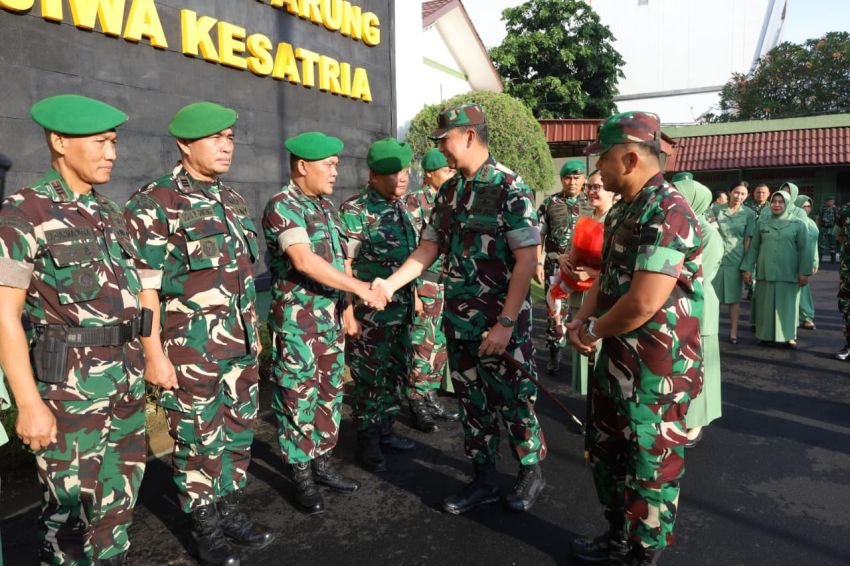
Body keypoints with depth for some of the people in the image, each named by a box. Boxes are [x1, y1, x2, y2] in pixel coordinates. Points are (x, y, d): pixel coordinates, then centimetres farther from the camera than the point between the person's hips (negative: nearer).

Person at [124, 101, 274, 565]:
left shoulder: (232, 200, 11)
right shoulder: (154, 203, -11)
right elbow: (144, 287, -14)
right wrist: (154, 354, -16)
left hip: (240, 346, 7)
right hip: (191, 351, -7)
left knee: (238, 432, 16)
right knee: (197, 440, 7)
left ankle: (229, 512, 33)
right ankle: (204, 529, 24)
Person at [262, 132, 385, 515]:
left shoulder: (326, 205, 12)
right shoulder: (282, 206, -15)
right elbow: (304, 260, -27)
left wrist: (347, 305, 13)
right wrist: (361, 288, -26)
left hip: (331, 317, 8)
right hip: (297, 321, -8)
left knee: (329, 394, 15)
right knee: (298, 399, 3)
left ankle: (322, 462, 29)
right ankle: (301, 475, 16)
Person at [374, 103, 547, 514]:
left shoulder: (509, 187, -13)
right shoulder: (448, 192, 8)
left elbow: (527, 259, -17)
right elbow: (429, 249, 12)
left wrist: (505, 324, -21)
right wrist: (389, 285, 1)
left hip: (501, 322, -6)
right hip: (458, 320, 7)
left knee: (513, 399, 8)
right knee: (472, 402, 15)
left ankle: (530, 471, 31)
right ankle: (484, 479, 30)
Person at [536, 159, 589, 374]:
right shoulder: (549, 203, 3)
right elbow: (539, 235, 2)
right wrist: (538, 263, -5)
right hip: (556, 266, -1)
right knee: (555, 310, 1)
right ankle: (554, 354, 13)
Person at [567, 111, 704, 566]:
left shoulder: (667, 213, -22)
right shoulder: (622, 210, 9)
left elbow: (642, 303, -29)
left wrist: (593, 331, -12)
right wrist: (581, 321, -1)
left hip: (656, 369, -10)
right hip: (618, 360, 10)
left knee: (650, 468, 8)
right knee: (605, 453, 22)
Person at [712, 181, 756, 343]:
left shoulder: (749, 214, 2)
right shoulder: (716, 209, 4)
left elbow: (748, 240, 1)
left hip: (735, 260, 0)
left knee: (734, 298, 7)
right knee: (712, 296, 5)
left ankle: (733, 332, 12)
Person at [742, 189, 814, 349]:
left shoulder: (798, 224, 4)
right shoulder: (762, 223, 9)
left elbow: (803, 249, 1)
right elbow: (754, 248, 9)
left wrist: (804, 272, -6)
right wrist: (748, 268, 3)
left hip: (788, 274, -1)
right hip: (765, 272, 1)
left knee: (787, 304, 2)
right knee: (766, 304, 5)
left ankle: (788, 336, 10)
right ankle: (766, 335, 13)